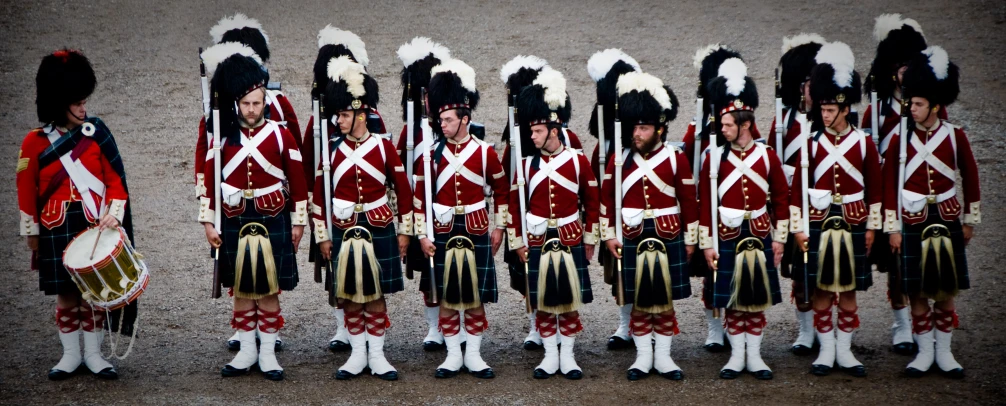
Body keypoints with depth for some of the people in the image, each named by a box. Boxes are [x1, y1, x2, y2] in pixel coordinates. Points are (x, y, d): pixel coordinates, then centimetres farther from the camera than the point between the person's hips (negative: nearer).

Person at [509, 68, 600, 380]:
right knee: (543, 304, 5)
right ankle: (550, 356, 14)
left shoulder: (578, 161, -2)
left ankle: (567, 357, 13)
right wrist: (517, 242, 3)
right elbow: (515, 204, 6)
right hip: (537, 243, 1)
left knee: (570, 303, 3)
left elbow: (592, 202, 5)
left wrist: (590, 240, 4)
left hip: (571, 241, -1)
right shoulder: (526, 164, 2)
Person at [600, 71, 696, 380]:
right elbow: (606, 198, 6)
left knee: (665, 302, 5)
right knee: (638, 303, 6)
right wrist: (608, 235, 1)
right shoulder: (620, 158, 1)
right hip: (631, 241, 1)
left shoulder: (676, 158, -2)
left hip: (668, 240, -1)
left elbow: (689, 201, 3)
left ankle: (663, 357, 15)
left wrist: (690, 239, 3)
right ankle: (643, 356, 16)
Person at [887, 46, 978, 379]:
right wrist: (892, 228, -3)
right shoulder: (901, 139, -2)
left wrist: (969, 222, 8)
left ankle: (944, 352, 15)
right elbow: (889, 185, 0)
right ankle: (924, 351, 13)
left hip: (947, 220, 0)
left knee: (946, 292, 4)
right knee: (917, 292, 2)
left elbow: (971, 179, 8)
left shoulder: (955, 136, -1)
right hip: (913, 222, 0)